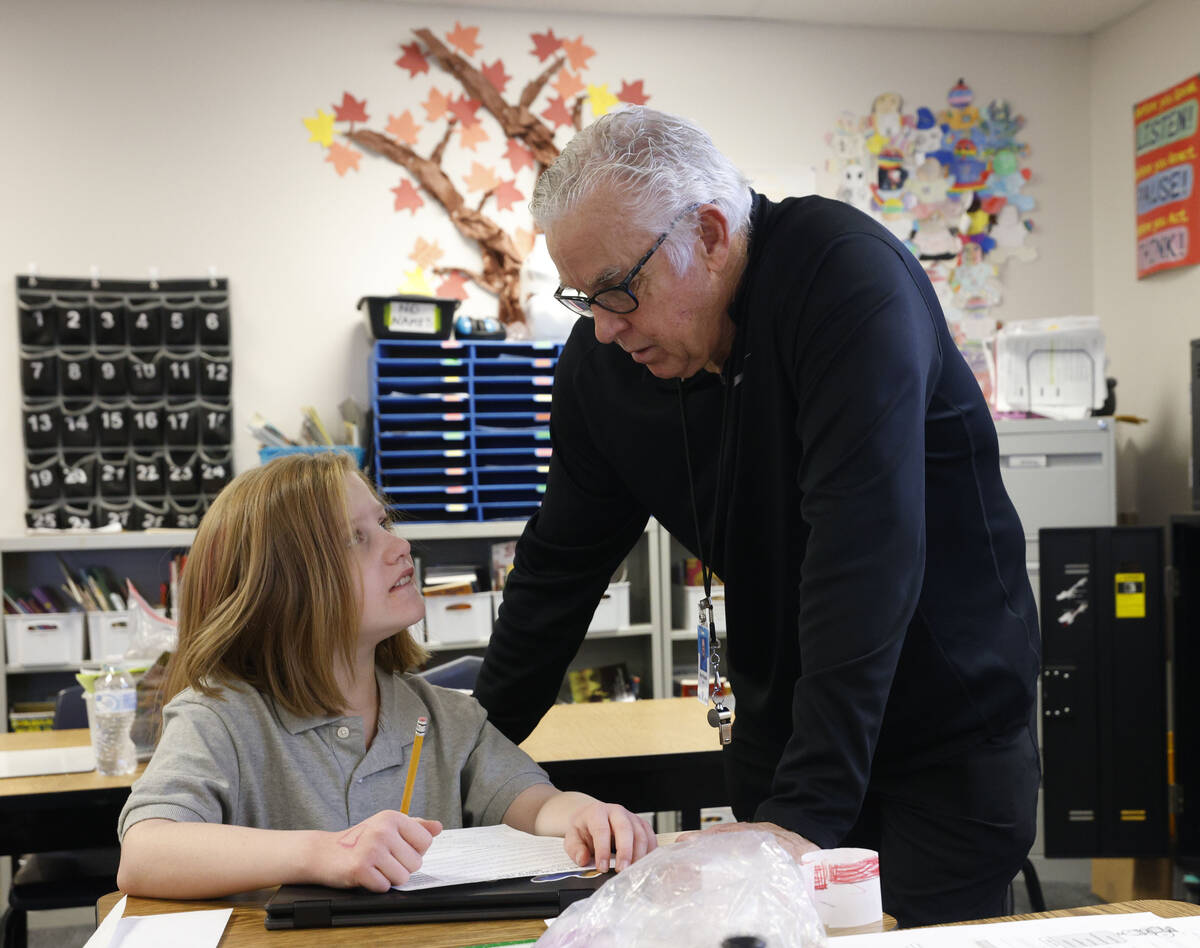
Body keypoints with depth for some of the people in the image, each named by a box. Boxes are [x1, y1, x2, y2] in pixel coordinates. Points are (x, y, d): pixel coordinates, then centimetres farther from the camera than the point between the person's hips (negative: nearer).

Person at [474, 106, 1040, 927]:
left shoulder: (851, 279, -24)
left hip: (951, 730, -4)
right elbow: (561, 565, 4)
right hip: (780, 729, 5)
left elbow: (862, 559, -32)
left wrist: (808, 809, -35)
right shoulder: (601, 362, -5)